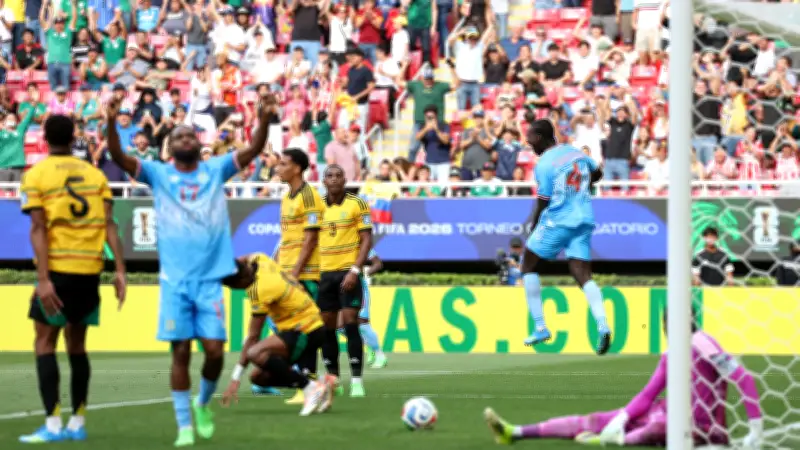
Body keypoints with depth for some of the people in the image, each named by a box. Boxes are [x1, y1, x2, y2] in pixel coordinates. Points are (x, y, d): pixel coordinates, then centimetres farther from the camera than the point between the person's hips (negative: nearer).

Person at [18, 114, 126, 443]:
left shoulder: (36, 175, -2)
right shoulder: (94, 173, 9)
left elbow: (38, 228, -10)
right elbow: (109, 224, 1)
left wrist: (43, 278, -15)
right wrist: (120, 270, 0)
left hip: (58, 268, -4)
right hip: (91, 269, 4)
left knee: (45, 343, 3)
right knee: (76, 345, 15)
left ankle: (53, 425, -8)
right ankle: (77, 423, 15)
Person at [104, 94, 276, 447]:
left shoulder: (216, 170, 6)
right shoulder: (158, 174, 3)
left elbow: (253, 150, -5)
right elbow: (119, 157, -9)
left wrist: (265, 119, -22)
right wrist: (112, 123, -26)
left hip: (210, 278, 1)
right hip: (174, 280, -1)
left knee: (215, 350, -5)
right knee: (180, 351, 0)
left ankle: (203, 404, 24)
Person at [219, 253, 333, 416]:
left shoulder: (261, 290, -25)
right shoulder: (258, 259, -2)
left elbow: (253, 337, -22)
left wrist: (235, 378, -18)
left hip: (305, 332, -10)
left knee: (255, 353, -33)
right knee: (258, 377, 7)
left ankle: (311, 387, -23)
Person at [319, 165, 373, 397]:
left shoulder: (357, 204, -2)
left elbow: (367, 239, -5)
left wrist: (355, 270, -15)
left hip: (348, 272, -4)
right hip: (324, 273, 4)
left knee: (350, 323, -10)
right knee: (327, 326, 4)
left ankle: (356, 380, -8)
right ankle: (332, 379, 11)